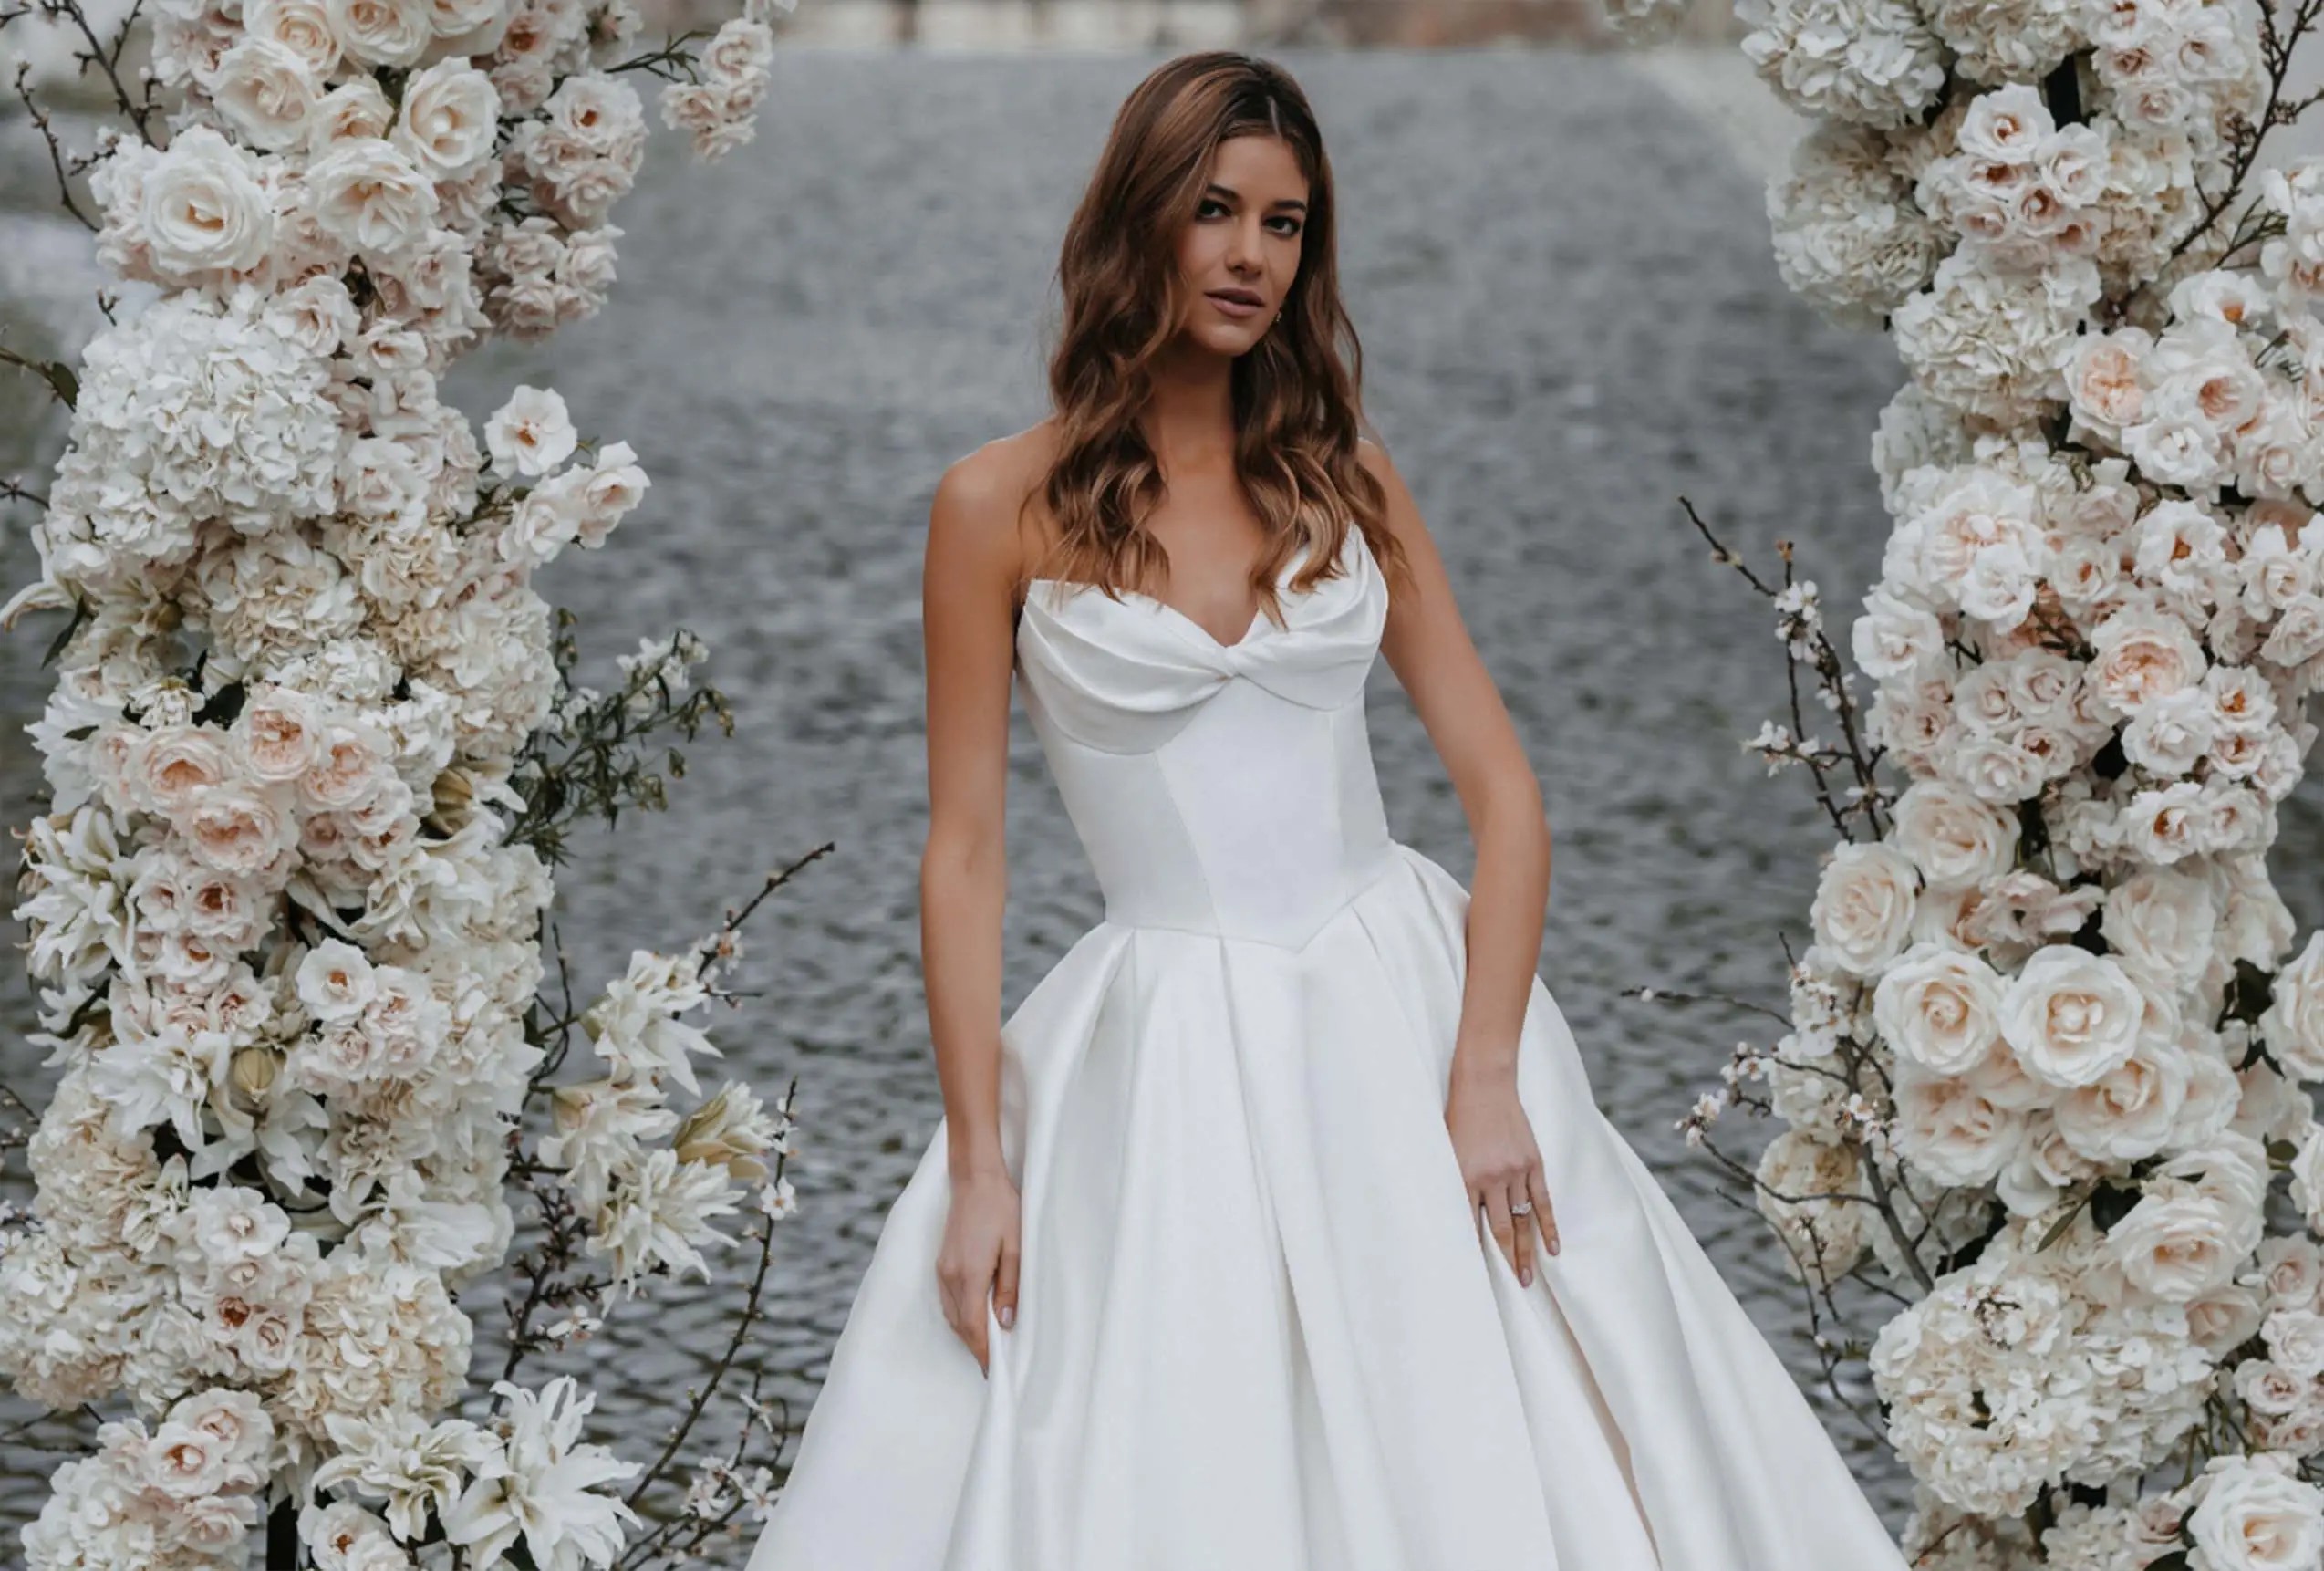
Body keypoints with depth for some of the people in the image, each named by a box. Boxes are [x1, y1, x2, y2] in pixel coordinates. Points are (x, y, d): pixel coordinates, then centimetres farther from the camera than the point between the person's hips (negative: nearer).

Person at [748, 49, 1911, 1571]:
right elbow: (965, 851, -3)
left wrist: (1484, 1077, -10)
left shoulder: (1347, 477, 6)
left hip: (1406, 999, 3)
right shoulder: (1006, 506, -2)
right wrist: (977, 1165, -8)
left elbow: (1505, 790, 2)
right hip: (1168, 1042, -2)